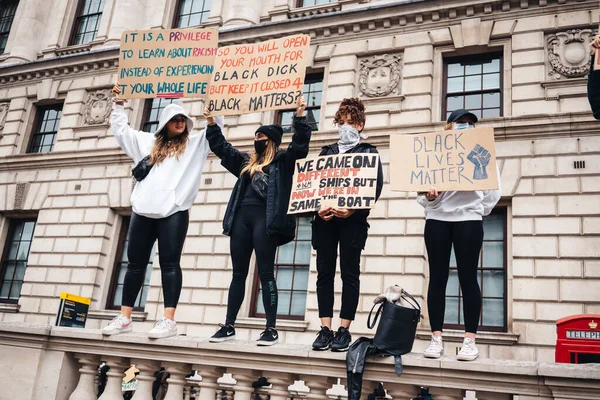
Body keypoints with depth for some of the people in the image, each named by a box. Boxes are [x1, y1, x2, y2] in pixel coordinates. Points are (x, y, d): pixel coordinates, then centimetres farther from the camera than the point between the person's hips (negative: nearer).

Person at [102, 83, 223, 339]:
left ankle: (169, 321, -9)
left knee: (169, 264, -7)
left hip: (174, 212, -3)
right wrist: (119, 103, 29)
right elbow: (120, 129, 31)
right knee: (135, 264, 6)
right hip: (144, 210, 4)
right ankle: (124, 318, 12)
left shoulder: (195, 144, 15)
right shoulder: (148, 142, 23)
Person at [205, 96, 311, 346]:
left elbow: (300, 145, -9)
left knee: (266, 274, -5)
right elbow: (222, 147, 31)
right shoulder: (246, 162, 23)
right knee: (238, 274, 8)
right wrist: (212, 125, 28)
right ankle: (229, 326, 14)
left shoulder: (282, 161, 7)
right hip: (241, 217, 6)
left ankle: (271, 329, 0)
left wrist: (300, 118, -15)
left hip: (265, 218, -6)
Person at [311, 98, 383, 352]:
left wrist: (353, 209, -16)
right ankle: (325, 329, 5)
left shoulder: (368, 152, 10)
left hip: (352, 219, -3)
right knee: (324, 272, 0)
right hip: (325, 218, 4)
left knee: (349, 273, -2)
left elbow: (375, 186, -2)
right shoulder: (327, 152, 21)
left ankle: (344, 330, 3)